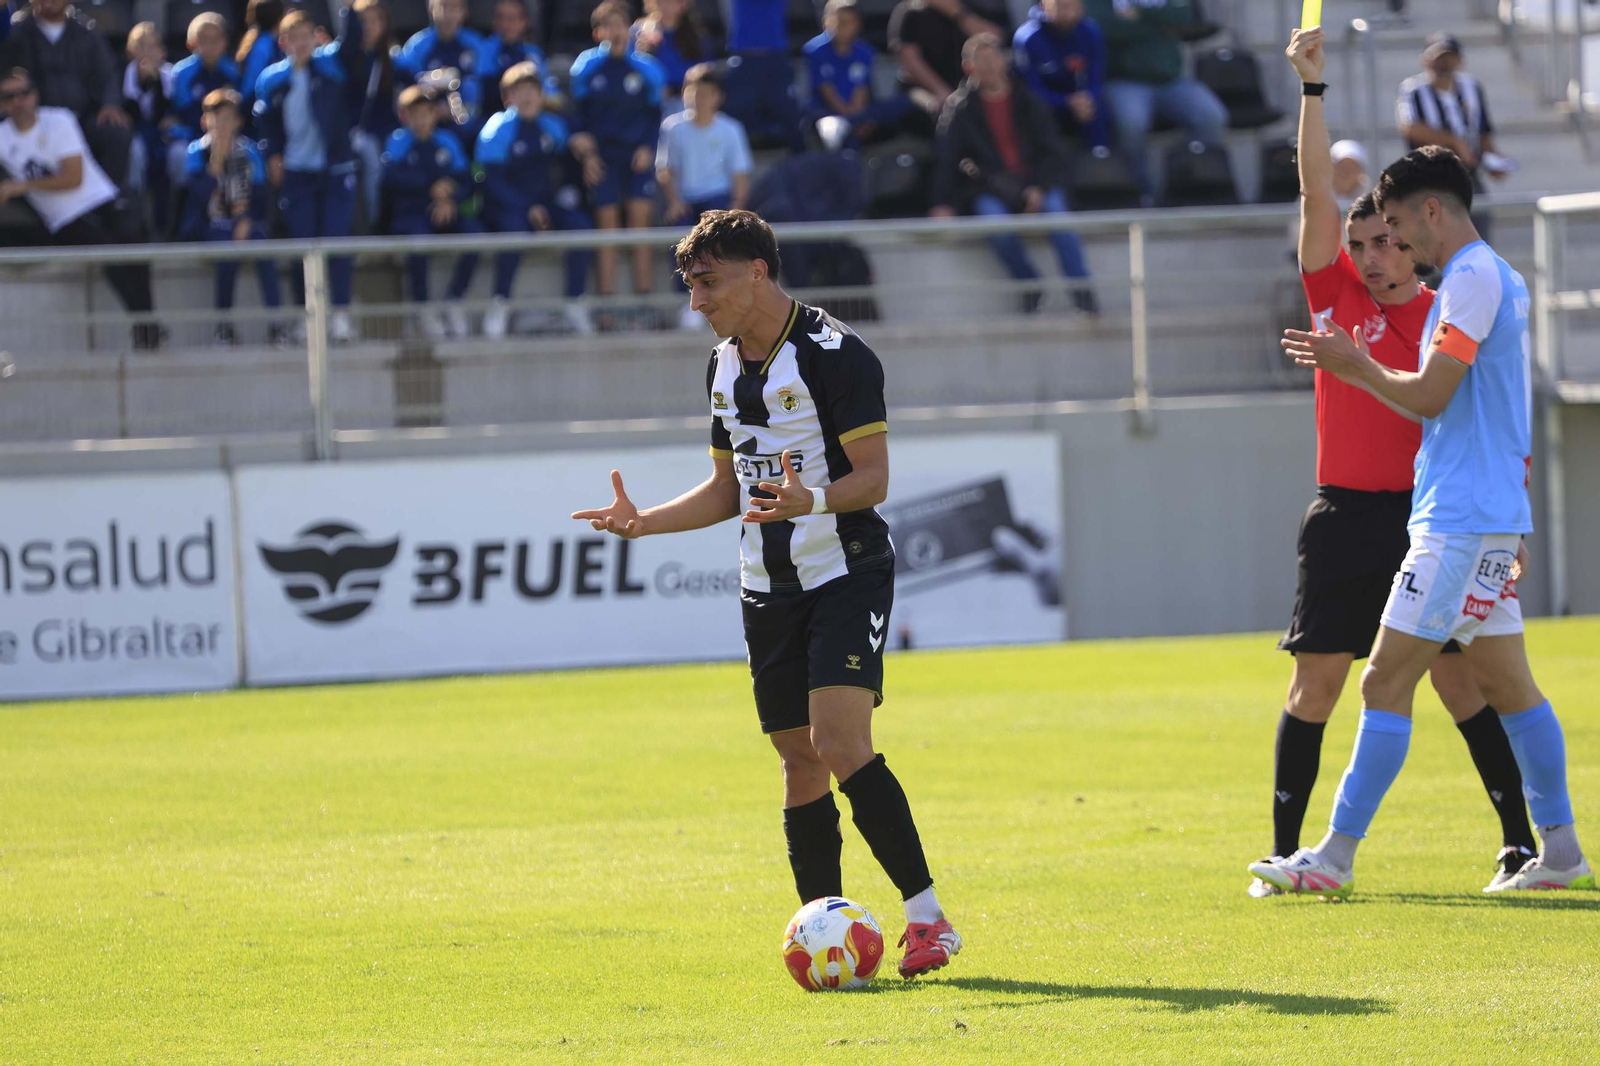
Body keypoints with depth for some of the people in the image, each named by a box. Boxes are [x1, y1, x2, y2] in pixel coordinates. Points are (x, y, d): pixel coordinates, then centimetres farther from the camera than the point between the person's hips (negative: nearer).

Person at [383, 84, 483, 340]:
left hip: (444, 214, 3)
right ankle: (423, 307, -19)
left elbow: (466, 180, 3)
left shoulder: (447, 141, 11)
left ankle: (453, 302, -14)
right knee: (417, 238, -36)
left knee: (474, 230, -26)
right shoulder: (398, 142, 1)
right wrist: (432, 186, -23)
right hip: (408, 214, -3)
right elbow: (391, 177, -17)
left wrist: (450, 200, -18)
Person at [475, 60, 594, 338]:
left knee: (580, 225, -21)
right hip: (507, 207, -5)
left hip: (546, 201, 5)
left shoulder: (553, 126, 5)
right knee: (515, 229, -36)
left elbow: (566, 163, 19)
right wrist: (528, 209, -20)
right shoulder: (497, 130, -10)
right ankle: (500, 306, -23)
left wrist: (568, 189, -2)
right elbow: (492, 181, -14)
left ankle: (575, 302, -11)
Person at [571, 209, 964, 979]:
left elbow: (873, 477, -15)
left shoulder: (835, 354, -13)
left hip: (847, 575, -7)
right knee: (799, 760, 5)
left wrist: (812, 498, -34)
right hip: (769, 589, 7)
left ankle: (927, 915, -16)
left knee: (840, 744, -20)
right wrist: (644, 522, 9)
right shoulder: (724, 367, 12)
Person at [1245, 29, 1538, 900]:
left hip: (1427, 517, -2)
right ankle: (1285, 850, 7)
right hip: (1345, 516, 2)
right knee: (1315, 679, 2)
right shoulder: (1337, 295, 6)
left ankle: (1520, 839, 4)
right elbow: (1317, 190, -1)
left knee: (1457, 679, -1)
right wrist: (1312, 86, -9)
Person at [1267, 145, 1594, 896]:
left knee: (1386, 682, -10)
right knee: (1506, 684, 11)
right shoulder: (1502, 280, 18)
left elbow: (1430, 395, -15)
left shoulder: (1473, 279, -13)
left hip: (1461, 522, -10)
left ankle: (1335, 857, -12)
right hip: (1491, 519, 10)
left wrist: (1355, 366, -3)